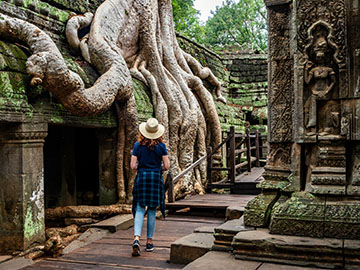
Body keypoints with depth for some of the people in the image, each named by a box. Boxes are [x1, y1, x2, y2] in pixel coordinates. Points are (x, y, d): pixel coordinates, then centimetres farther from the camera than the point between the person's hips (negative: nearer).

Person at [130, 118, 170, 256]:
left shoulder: (138, 145, 0)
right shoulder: (161, 146, -1)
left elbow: (133, 166, -2)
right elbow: (166, 166, -2)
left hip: (141, 177, 0)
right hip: (156, 178, 0)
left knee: (140, 209, 1)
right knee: (152, 210, 9)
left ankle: (136, 238, -18)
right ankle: (149, 241, 16)